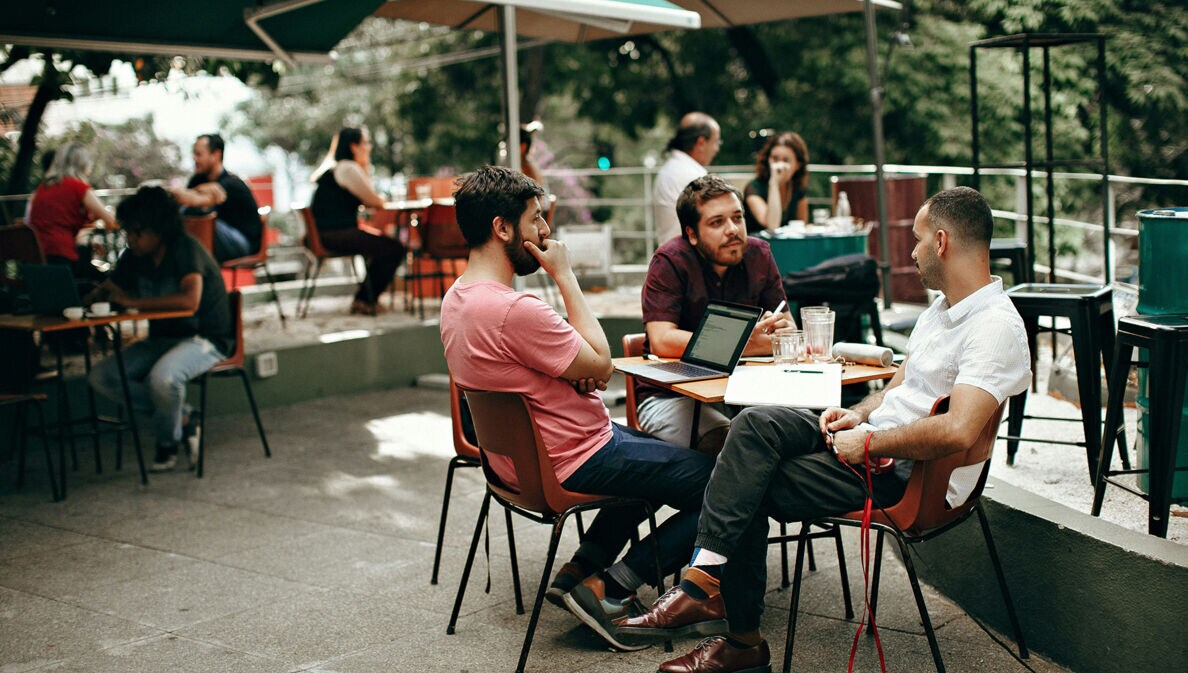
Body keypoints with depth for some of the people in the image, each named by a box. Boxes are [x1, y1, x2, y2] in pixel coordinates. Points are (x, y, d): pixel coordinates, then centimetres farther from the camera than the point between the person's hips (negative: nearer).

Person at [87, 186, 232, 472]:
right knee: (101, 377, -10)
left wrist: (134, 302, -28)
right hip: (160, 339, 8)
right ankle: (183, 417, -3)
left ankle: (168, 441, -5)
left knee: (162, 376, -37)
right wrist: (90, 300, -7)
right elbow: (107, 289, 18)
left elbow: (190, 301, -33)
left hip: (205, 339, -8)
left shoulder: (185, 249, -17)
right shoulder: (135, 257, 5)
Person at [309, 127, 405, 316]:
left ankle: (365, 298, 24)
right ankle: (365, 300, -3)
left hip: (325, 234, 11)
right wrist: (380, 200, 12)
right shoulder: (347, 168, -13)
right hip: (334, 234, -11)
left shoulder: (333, 167, 20)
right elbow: (375, 202, -11)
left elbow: (364, 199, 17)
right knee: (394, 249, -13)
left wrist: (365, 166, 15)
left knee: (385, 246, 22)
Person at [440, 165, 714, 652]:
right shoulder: (514, 310, -30)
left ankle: (581, 570, 18)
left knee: (661, 457, 30)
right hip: (574, 461, -10)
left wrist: (580, 369, -8)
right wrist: (565, 275, -13)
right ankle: (610, 589, 0)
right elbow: (601, 363, -17)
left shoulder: (456, 298, 2)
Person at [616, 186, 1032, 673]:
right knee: (756, 425, -13)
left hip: (909, 477, -9)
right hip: (876, 439, 9)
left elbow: (958, 431, -31)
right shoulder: (942, 309, 16)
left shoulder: (996, 326, -18)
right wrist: (859, 414, 5)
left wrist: (868, 443, -21)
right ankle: (704, 582, -16)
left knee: (751, 491, -13)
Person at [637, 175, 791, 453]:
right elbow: (662, 341, -23)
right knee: (723, 440, -33)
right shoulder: (670, 261, -12)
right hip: (670, 395, -5)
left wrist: (783, 330, -21)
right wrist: (745, 344, -25)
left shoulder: (759, 255, 4)